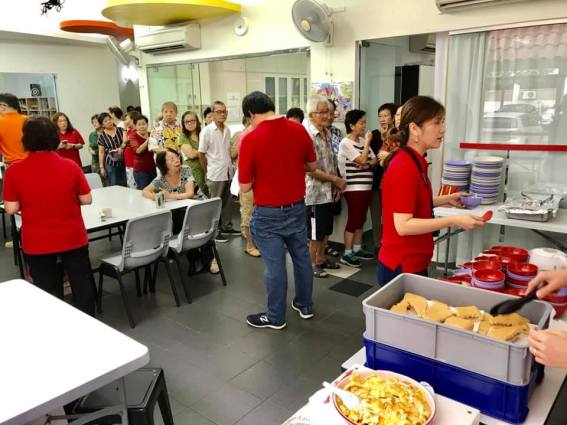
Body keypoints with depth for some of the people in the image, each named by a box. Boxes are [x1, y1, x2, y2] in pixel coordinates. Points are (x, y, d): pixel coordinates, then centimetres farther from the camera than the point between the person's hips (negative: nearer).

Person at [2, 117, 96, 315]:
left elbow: (11, 208, -8)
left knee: (46, 289, 14)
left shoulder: (14, 171, -11)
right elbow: (86, 200, -5)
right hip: (72, 237, 0)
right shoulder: (70, 166, -10)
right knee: (81, 283, 15)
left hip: (36, 242, 0)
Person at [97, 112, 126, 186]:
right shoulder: (102, 136, 0)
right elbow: (101, 152, 2)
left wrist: (121, 147, -29)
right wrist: (101, 167, -1)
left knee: (125, 186, 6)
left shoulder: (120, 130, 5)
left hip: (123, 162, 1)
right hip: (111, 164, -1)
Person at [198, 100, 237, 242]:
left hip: (228, 173, 6)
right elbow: (201, 154, -6)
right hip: (215, 175, -5)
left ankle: (226, 226, 27)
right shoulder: (206, 131, -10)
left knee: (227, 202, 14)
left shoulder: (227, 130, 7)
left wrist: (231, 165, 12)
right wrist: (207, 172, -1)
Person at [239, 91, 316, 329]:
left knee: (274, 266, 6)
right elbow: (312, 166, 8)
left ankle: (275, 317, 22)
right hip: (297, 207, 5)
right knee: (301, 257, 18)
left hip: (268, 213, -5)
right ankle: (305, 305, 35)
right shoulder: (298, 130, -4)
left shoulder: (251, 139, -17)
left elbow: (245, 187, -13)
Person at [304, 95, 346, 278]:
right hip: (315, 192, -8)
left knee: (326, 229, 19)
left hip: (328, 191, 8)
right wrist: (336, 180, -15)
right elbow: (311, 169, -22)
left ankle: (321, 259, 34)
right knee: (315, 232, 5)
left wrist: (336, 185, 6)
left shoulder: (326, 133, 8)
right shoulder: (307, 135, -19)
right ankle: (312, 264, 20)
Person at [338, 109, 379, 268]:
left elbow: (374, 160, 10)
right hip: (353, 188, -7)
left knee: (361, 220, 14)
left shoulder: (363, 141, 11)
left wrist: (367, 165, -11)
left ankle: (357, 249, 25)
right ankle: (347, 254, 5)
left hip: (366, 187, 8)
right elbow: (362, 159, -18)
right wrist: (368, 142, -8)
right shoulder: (345, 143, -11)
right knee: (353, 220, -3)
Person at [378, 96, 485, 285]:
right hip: (402, 267, -9)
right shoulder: (405, 166, -23)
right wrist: (453, 220, -24)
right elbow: (403, 225, -26)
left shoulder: (414, 162, 6)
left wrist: (446, 199, 9)